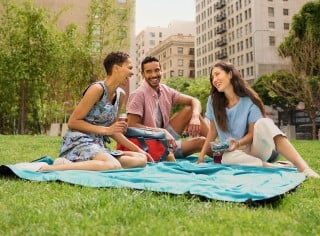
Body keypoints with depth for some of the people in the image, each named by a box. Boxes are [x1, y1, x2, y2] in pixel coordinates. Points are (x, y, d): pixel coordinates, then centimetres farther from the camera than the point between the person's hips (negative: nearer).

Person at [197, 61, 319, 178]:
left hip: (255, 148, -1)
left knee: (263, 123, -34)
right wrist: (202, 154, 0)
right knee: (227, 158, -38)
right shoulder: (213, 101, -1)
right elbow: (213, 130, 5)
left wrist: (237, 143, -27)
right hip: (235, 151, 1)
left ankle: (303, 167, -41)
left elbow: (252, 133, -8)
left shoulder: (249, 101, -9)